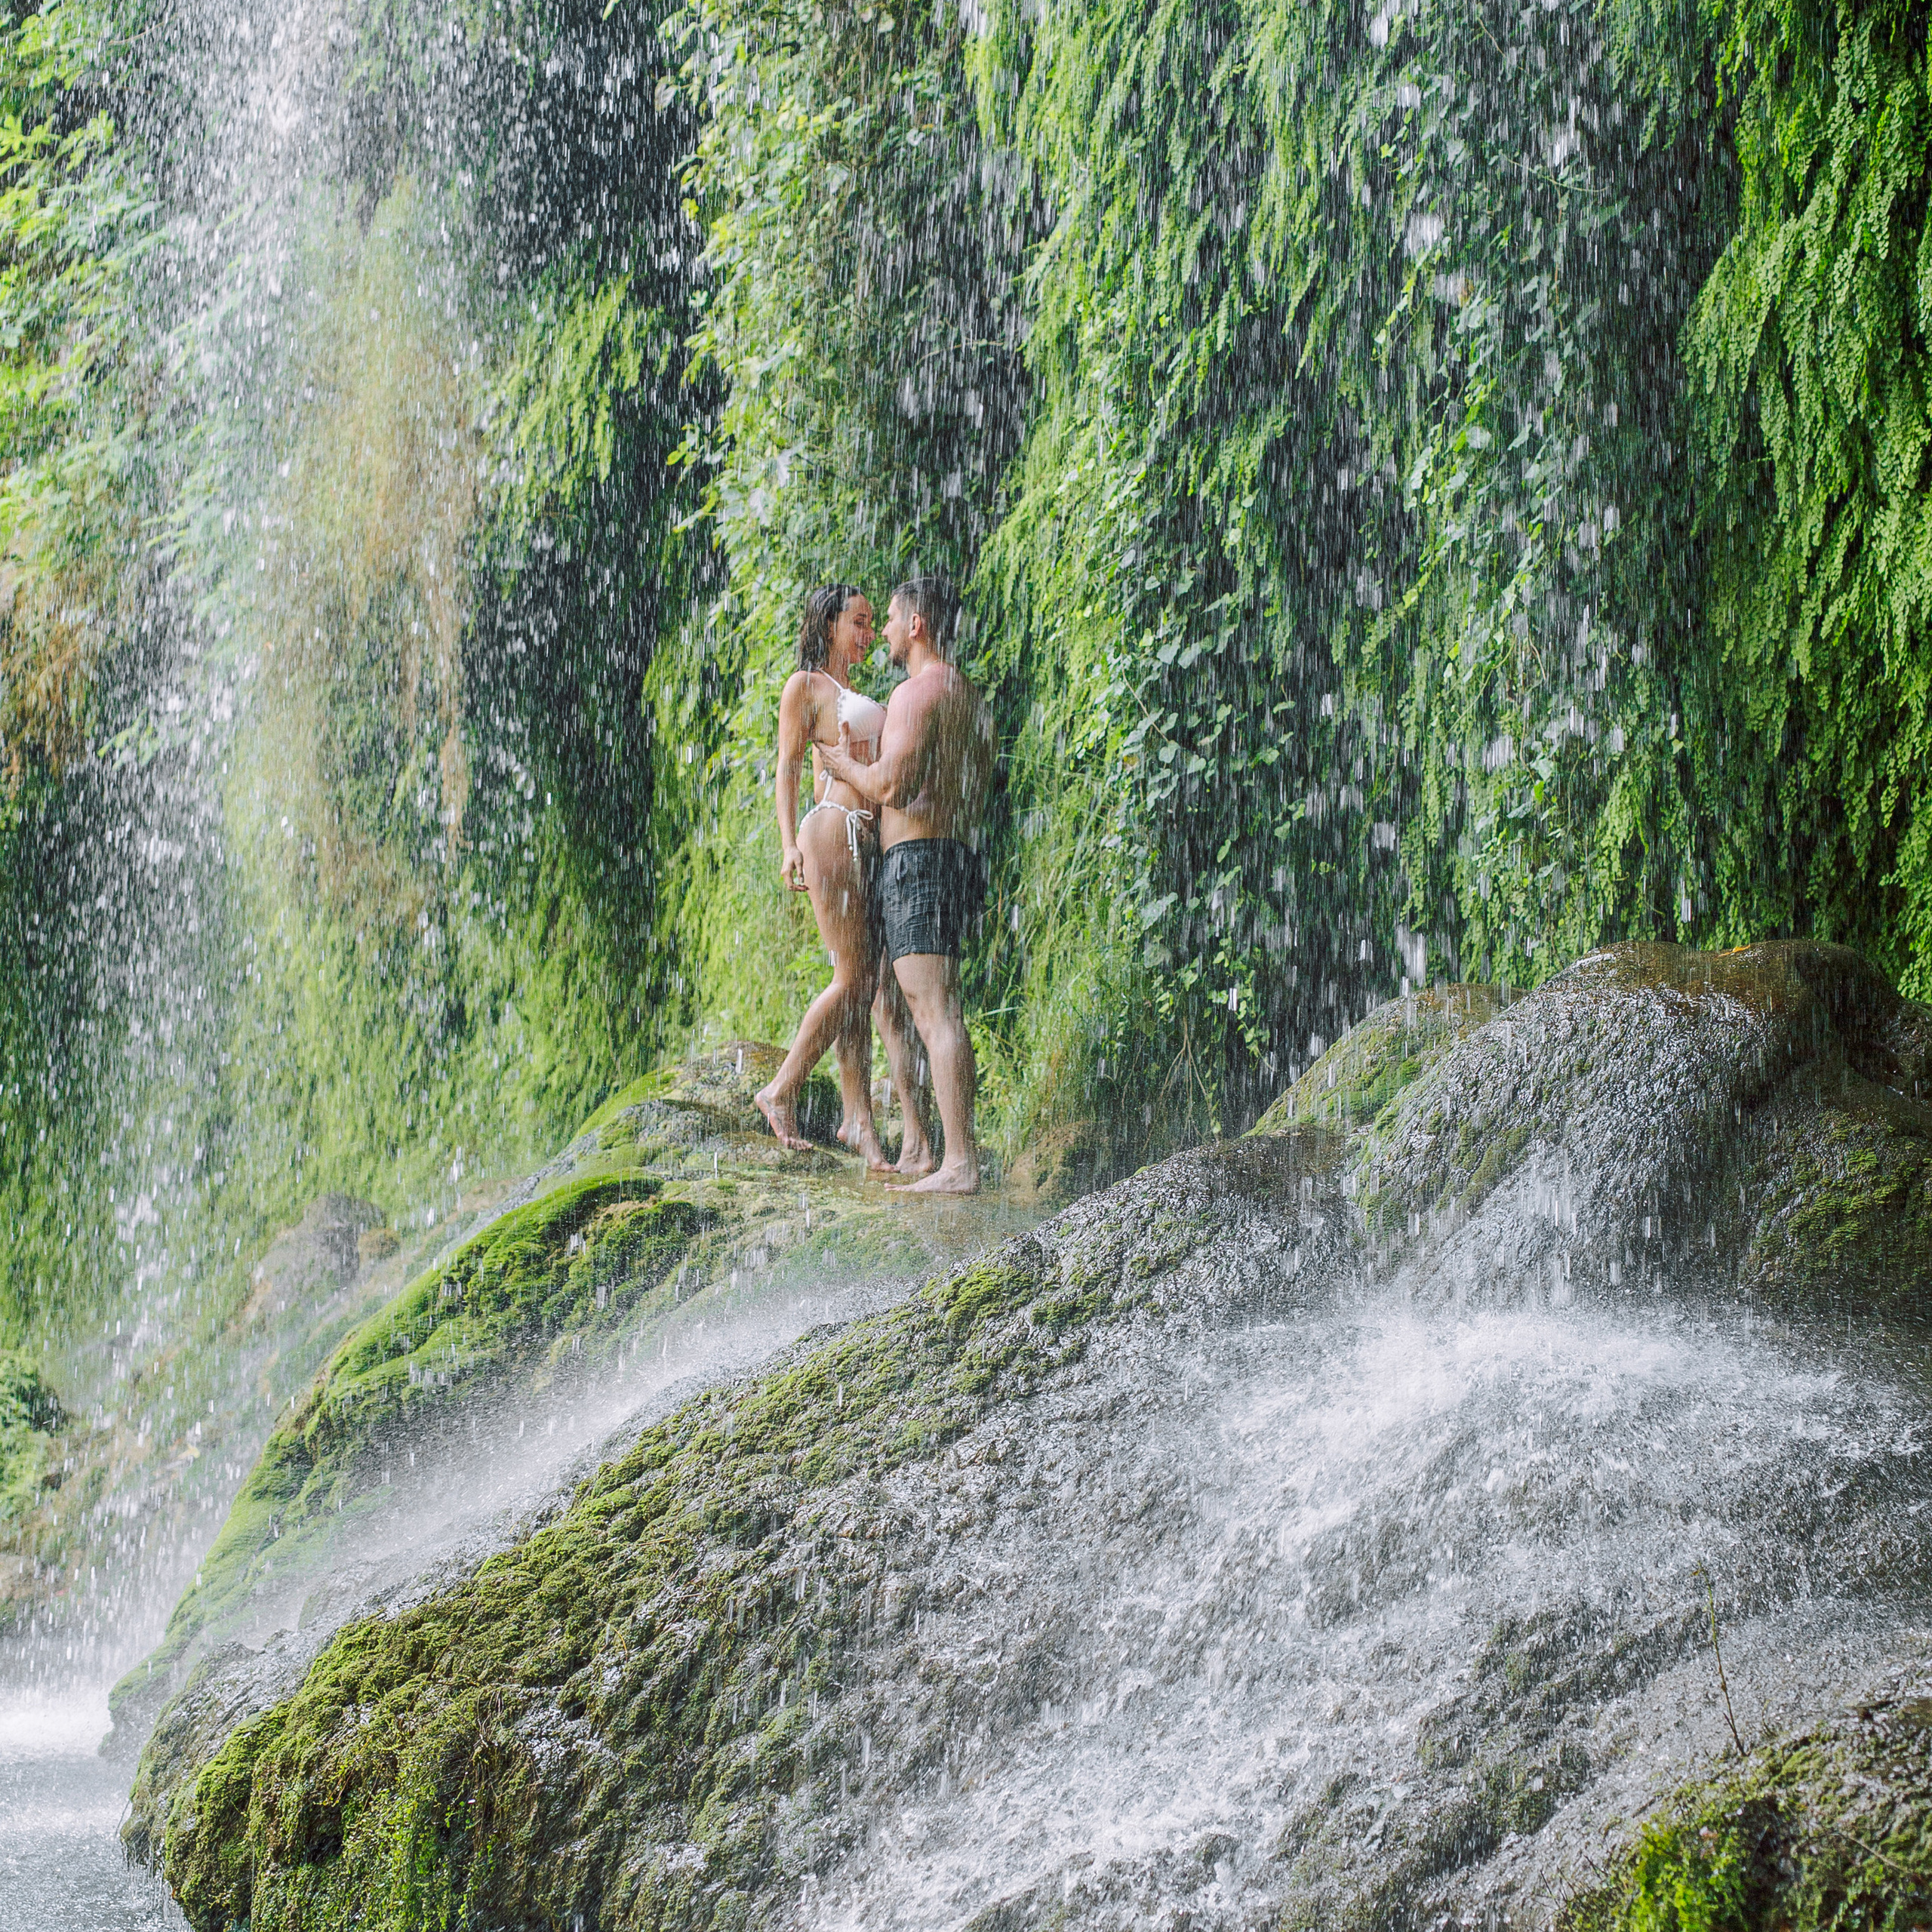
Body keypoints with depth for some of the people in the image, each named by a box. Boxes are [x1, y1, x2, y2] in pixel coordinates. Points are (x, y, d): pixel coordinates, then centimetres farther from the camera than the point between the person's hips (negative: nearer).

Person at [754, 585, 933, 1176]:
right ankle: (781, 1092, 1)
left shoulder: (858, 697, 27)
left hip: (877, 840, 7)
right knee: (855, 979, -11)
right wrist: (789, 844, -18)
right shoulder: (805, 686, 3)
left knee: (891, 984, -2)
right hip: (833, 833, -7)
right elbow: (787, 769, -5)